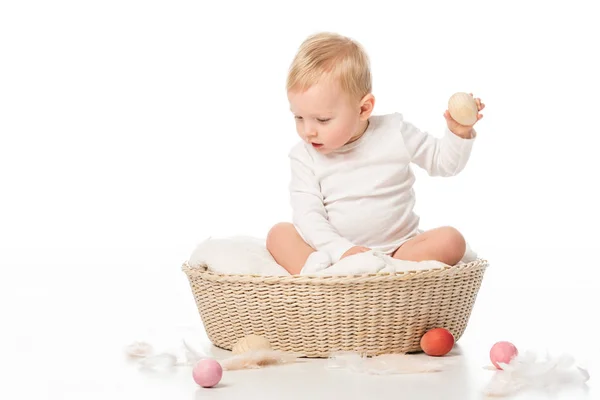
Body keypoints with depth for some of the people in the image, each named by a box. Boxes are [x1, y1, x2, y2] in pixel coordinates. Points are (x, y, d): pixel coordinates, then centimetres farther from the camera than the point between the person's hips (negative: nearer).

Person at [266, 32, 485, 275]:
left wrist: (459, 134, -9)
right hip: (333, 253, 0)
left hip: (399, 248, 0)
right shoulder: (304, 157, -2)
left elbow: (443, 161, 11)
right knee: (279, 234, -20)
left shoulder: (394, 133, -1)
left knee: (451, 240, -23)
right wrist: (341, 250, -27)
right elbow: (308, 216, -12)